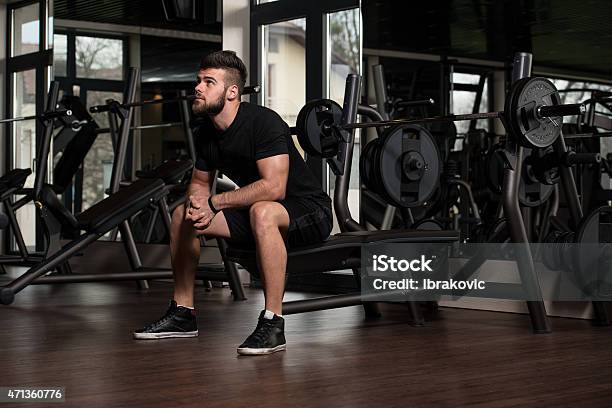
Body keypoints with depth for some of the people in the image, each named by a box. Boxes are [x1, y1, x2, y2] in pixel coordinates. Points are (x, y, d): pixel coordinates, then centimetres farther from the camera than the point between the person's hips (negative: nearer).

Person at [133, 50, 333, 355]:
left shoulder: (263, 122, -24)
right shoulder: (204, 132, 0)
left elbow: (274, 188, -33)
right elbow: (200, 182, 12)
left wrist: (213, 203, -26)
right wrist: (196, 206, -13)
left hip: (308, 211, -8)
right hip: (259, 213, 8)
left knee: (262, 212, -41)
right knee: (182, 216, 4)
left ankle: (272, 325, -33)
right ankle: (183, 313, 13)